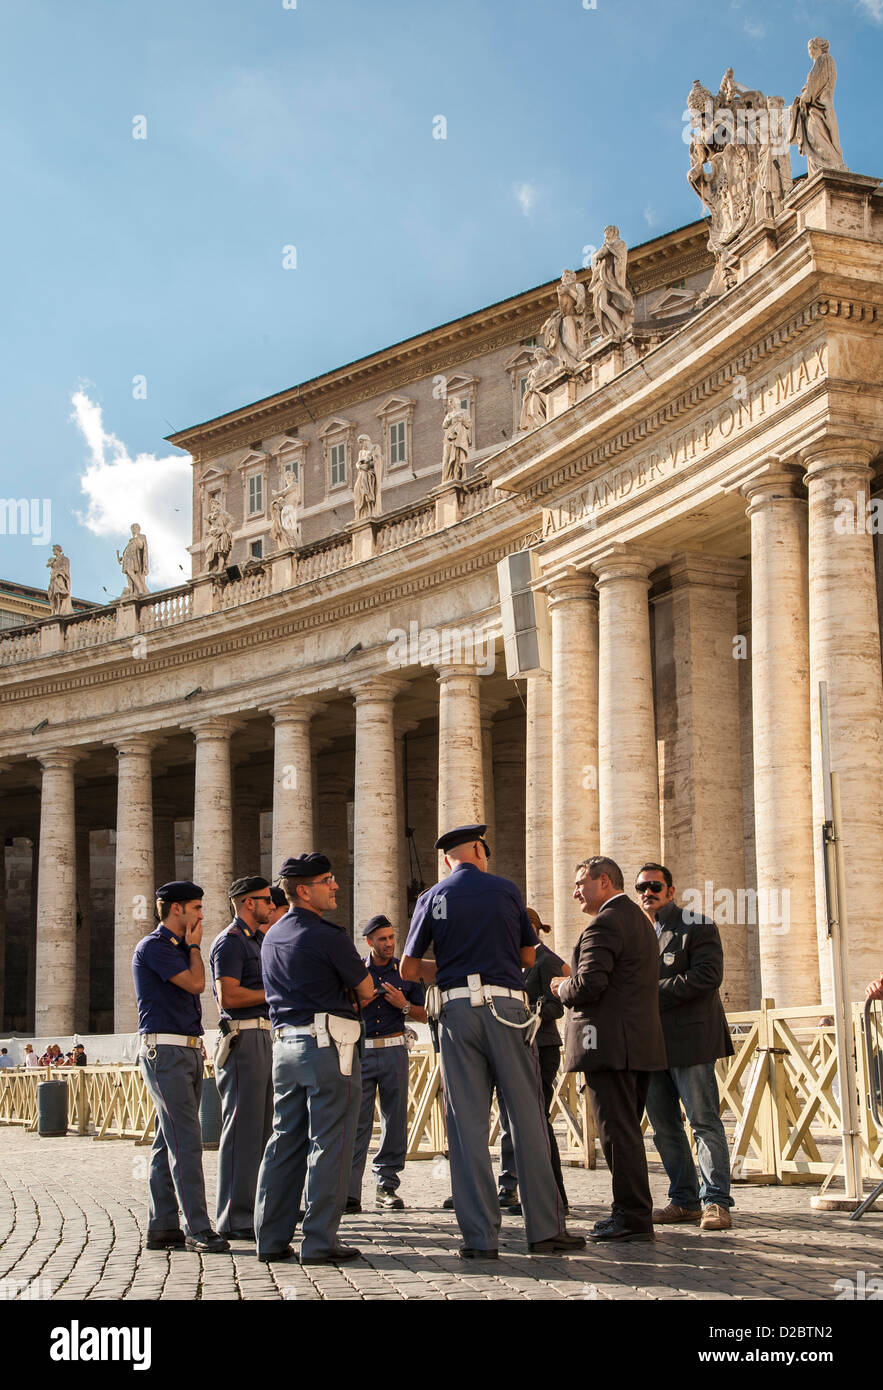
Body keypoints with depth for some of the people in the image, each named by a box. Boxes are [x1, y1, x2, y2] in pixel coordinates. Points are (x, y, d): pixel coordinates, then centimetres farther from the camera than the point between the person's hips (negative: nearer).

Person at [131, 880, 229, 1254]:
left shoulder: (178, 949, 21)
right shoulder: (153, 946, -8)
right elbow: (196, 983, -14)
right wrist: (194, 945, -2)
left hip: (188, 1051, 10)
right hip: (164, 1051, -10)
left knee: (168, 1142, 9)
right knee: (185, 1142, -13)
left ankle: (161, 1227, 11)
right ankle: (197, 1228, -14)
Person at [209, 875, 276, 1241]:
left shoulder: (256, 938, 20)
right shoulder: (230, 940, -8)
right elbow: (228, 996, -17)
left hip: (262, 1037, 10)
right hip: (242, 1040, -10)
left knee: (261, 1128, 11)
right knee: (242, 1129, -10)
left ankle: (254, 1211, 17)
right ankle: (235, 1220, -8)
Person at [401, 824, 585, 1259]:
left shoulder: (432, 899, 7)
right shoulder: (506, 890, 7)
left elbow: (409, 968, 7)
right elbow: (529, 957, 16)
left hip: (458, 1010, 1)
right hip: (506, 1006, -1)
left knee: (467, 1124, 2)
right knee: (527, 1118, 3)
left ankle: (480, 1236, 0)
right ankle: (544, 1229, 5)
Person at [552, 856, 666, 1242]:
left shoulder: (605, 923, -13)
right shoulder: (638, 919, 20)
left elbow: (589, 985, -22)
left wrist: (563, 989, -1)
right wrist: (571, 986, 16)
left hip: (609, 1045, -10)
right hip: (640, 1043, 10)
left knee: (617, 1131, -6)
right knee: (626, 1131, 15)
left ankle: (632, 1217, -4)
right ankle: (632, 1212, 20)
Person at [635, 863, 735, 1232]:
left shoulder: (697, 926, -1)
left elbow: (707, 976, -14)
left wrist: (655, 993, -16)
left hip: (688, 1038, -7)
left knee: (704, 1121, -6)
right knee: (664, 1125, 8)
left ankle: (715, 1201, -2)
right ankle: (684, 1201, 16)